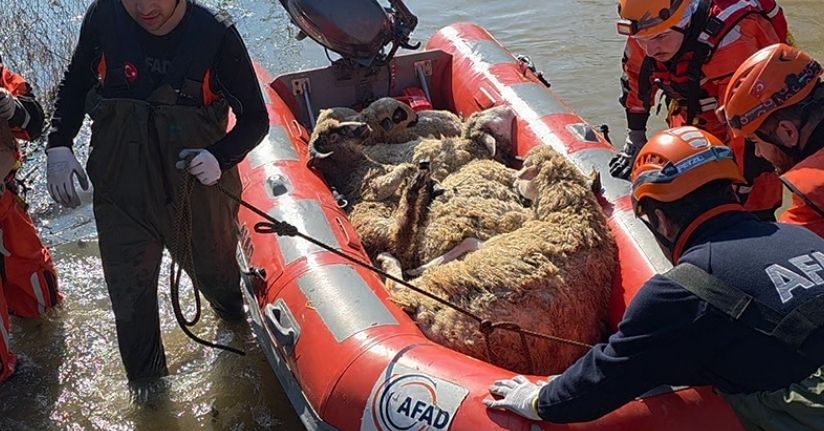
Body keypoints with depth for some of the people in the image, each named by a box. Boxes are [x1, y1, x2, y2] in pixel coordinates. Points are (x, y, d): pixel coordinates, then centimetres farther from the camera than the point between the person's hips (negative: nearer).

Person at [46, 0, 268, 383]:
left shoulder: (216, 35, -16)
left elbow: (255, 119, -7)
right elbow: (74, 86, 8)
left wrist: (220, 158, -25)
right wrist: (59, 146, -5)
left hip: (198, 192, -1)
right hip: (121, 195, 1)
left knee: (215, 274, 22)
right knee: (130, 300, 10)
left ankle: (234, 316, 59)